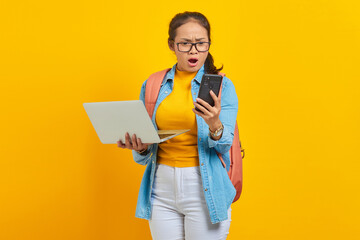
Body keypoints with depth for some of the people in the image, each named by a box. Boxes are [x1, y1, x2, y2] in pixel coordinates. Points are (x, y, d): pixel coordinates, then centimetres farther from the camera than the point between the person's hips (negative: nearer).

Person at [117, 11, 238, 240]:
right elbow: (143, 156, 10)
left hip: (205, 189, -2)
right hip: (162, 188, 3)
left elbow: (224, 145, -11)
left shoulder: (221, 86, 0)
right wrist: (141, 148, -12)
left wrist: (214, 125, -31)